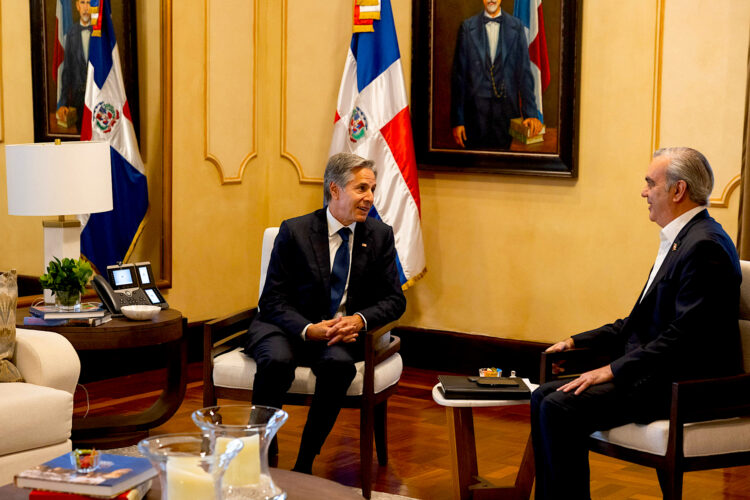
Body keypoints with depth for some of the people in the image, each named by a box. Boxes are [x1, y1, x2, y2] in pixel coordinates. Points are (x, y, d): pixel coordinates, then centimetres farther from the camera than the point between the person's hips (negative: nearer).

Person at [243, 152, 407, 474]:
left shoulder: (380, 235, 5)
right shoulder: (294, 232, -4)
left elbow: (394, 299, 5)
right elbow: (272, 301, -7)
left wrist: (359, 319, -17)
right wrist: (309, 329, -25)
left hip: (343, 331, 2)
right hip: (289, 328, -1)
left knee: (339, 363, -33)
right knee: (277, 361, -35)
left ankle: (304, 464, -20)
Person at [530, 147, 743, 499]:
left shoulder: (704, 247, -16)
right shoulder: (681, 240, 18)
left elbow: (684, 335, -23)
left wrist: (615, 370, -22)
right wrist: (578, 342, 14)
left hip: (683, 384, -11)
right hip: (658, 374, 11)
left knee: (560, 408, -22)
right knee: (544, 398, 1)